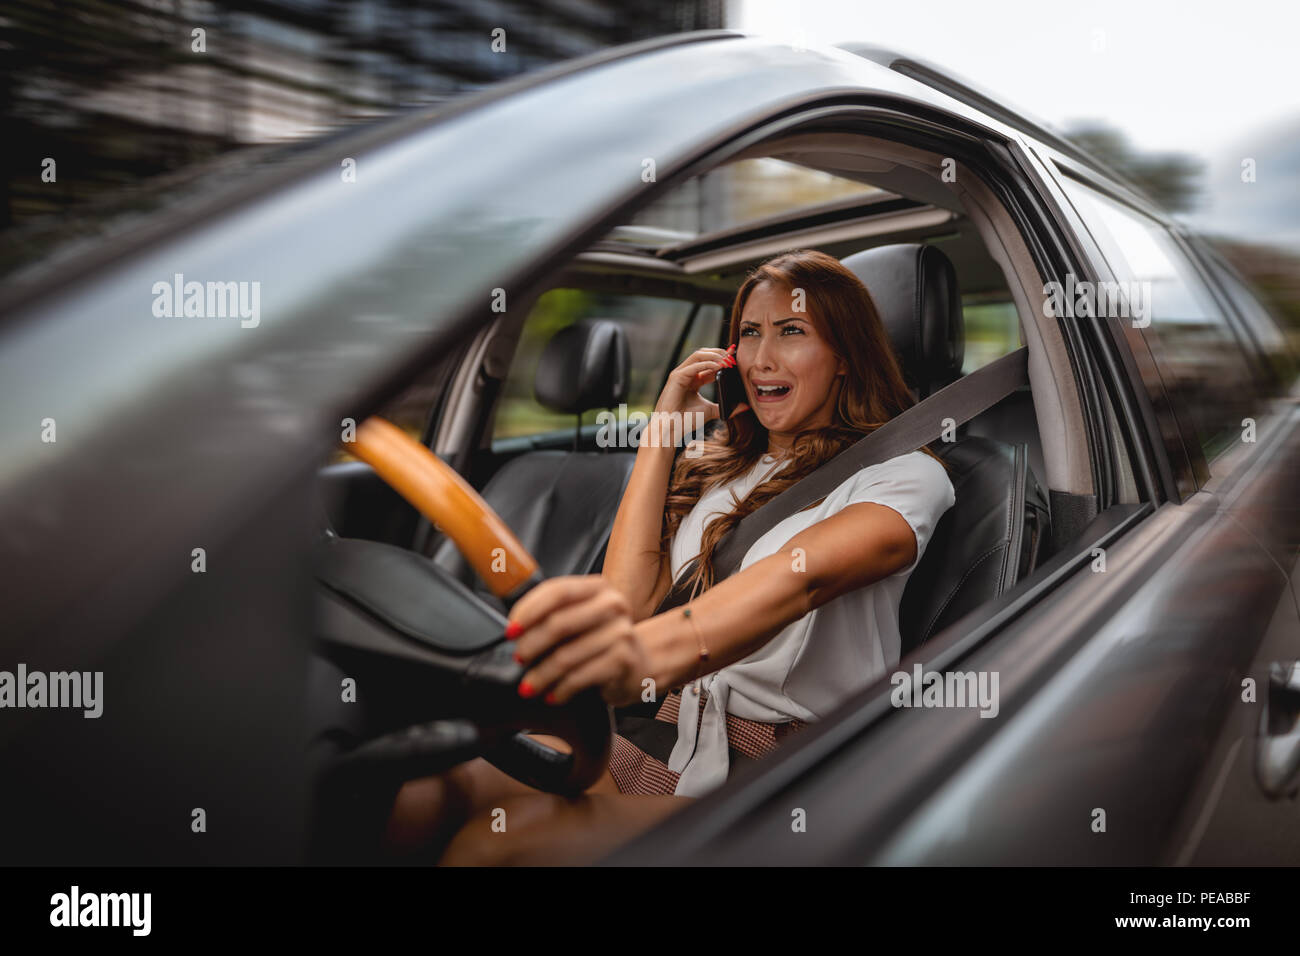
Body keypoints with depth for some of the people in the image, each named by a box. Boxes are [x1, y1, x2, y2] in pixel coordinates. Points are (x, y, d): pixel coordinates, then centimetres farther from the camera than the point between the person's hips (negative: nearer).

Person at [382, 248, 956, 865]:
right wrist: (663, 427, 4)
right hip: (657, 729, 5)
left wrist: (655, 649, -46)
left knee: (490, 844, -29)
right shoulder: (718, 464, 17)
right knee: (413, 799, -24)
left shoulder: (905, 472, -2)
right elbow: (629, 594, 4)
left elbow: (801, 576, -25)